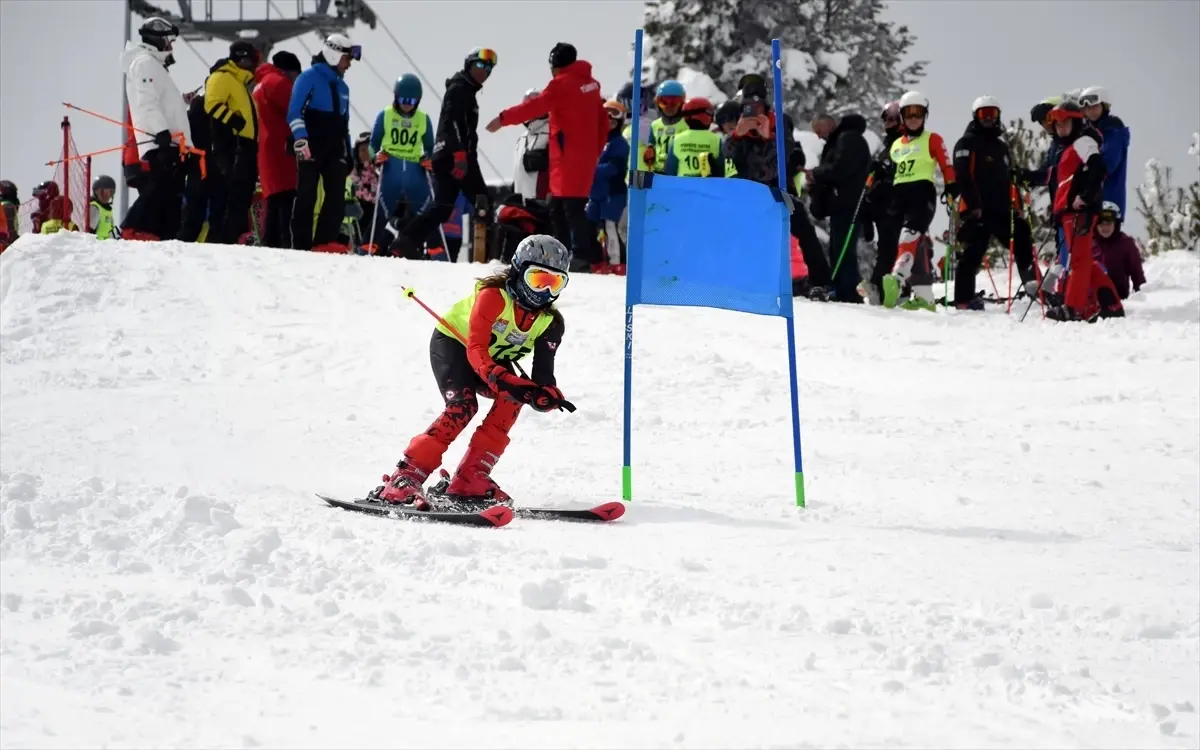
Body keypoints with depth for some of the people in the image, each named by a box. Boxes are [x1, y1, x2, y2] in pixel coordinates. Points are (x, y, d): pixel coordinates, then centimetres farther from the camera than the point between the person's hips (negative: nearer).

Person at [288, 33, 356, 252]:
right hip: (311, 148, -7)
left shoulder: (341, 86, 21)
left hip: (335, 150, 7)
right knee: (307, 195, -5)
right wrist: (300, 140, -22)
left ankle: (325, 241, -4)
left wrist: (347, 153, 22)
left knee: (337, 196, -4)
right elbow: (295, 111, -11)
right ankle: (301, 244, -4)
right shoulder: (309, 77, -3)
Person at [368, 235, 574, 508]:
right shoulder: (493, 296, -31)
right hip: (453, 344, -6)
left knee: (513, 397, -23)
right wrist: (503, 380, -54)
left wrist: (547, 394, -41)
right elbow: (475, 350, -38)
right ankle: (404, 480, -32)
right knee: (462, 406, -29)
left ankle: (471, 478, -20)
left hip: (495, 359, 6)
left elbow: (543, 372, -17)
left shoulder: (550, 323, -13)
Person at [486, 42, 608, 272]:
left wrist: (504, 118, -16)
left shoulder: (563, 83, -10)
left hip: (569, 156, -9)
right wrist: (596, 150, 25)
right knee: (558, 207, 13)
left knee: (572, 206, -10)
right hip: (586, 155, 9)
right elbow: (602, 120, 19)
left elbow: (535, 106, -18)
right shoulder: (589, 83, 15)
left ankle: (583, 255, -15)